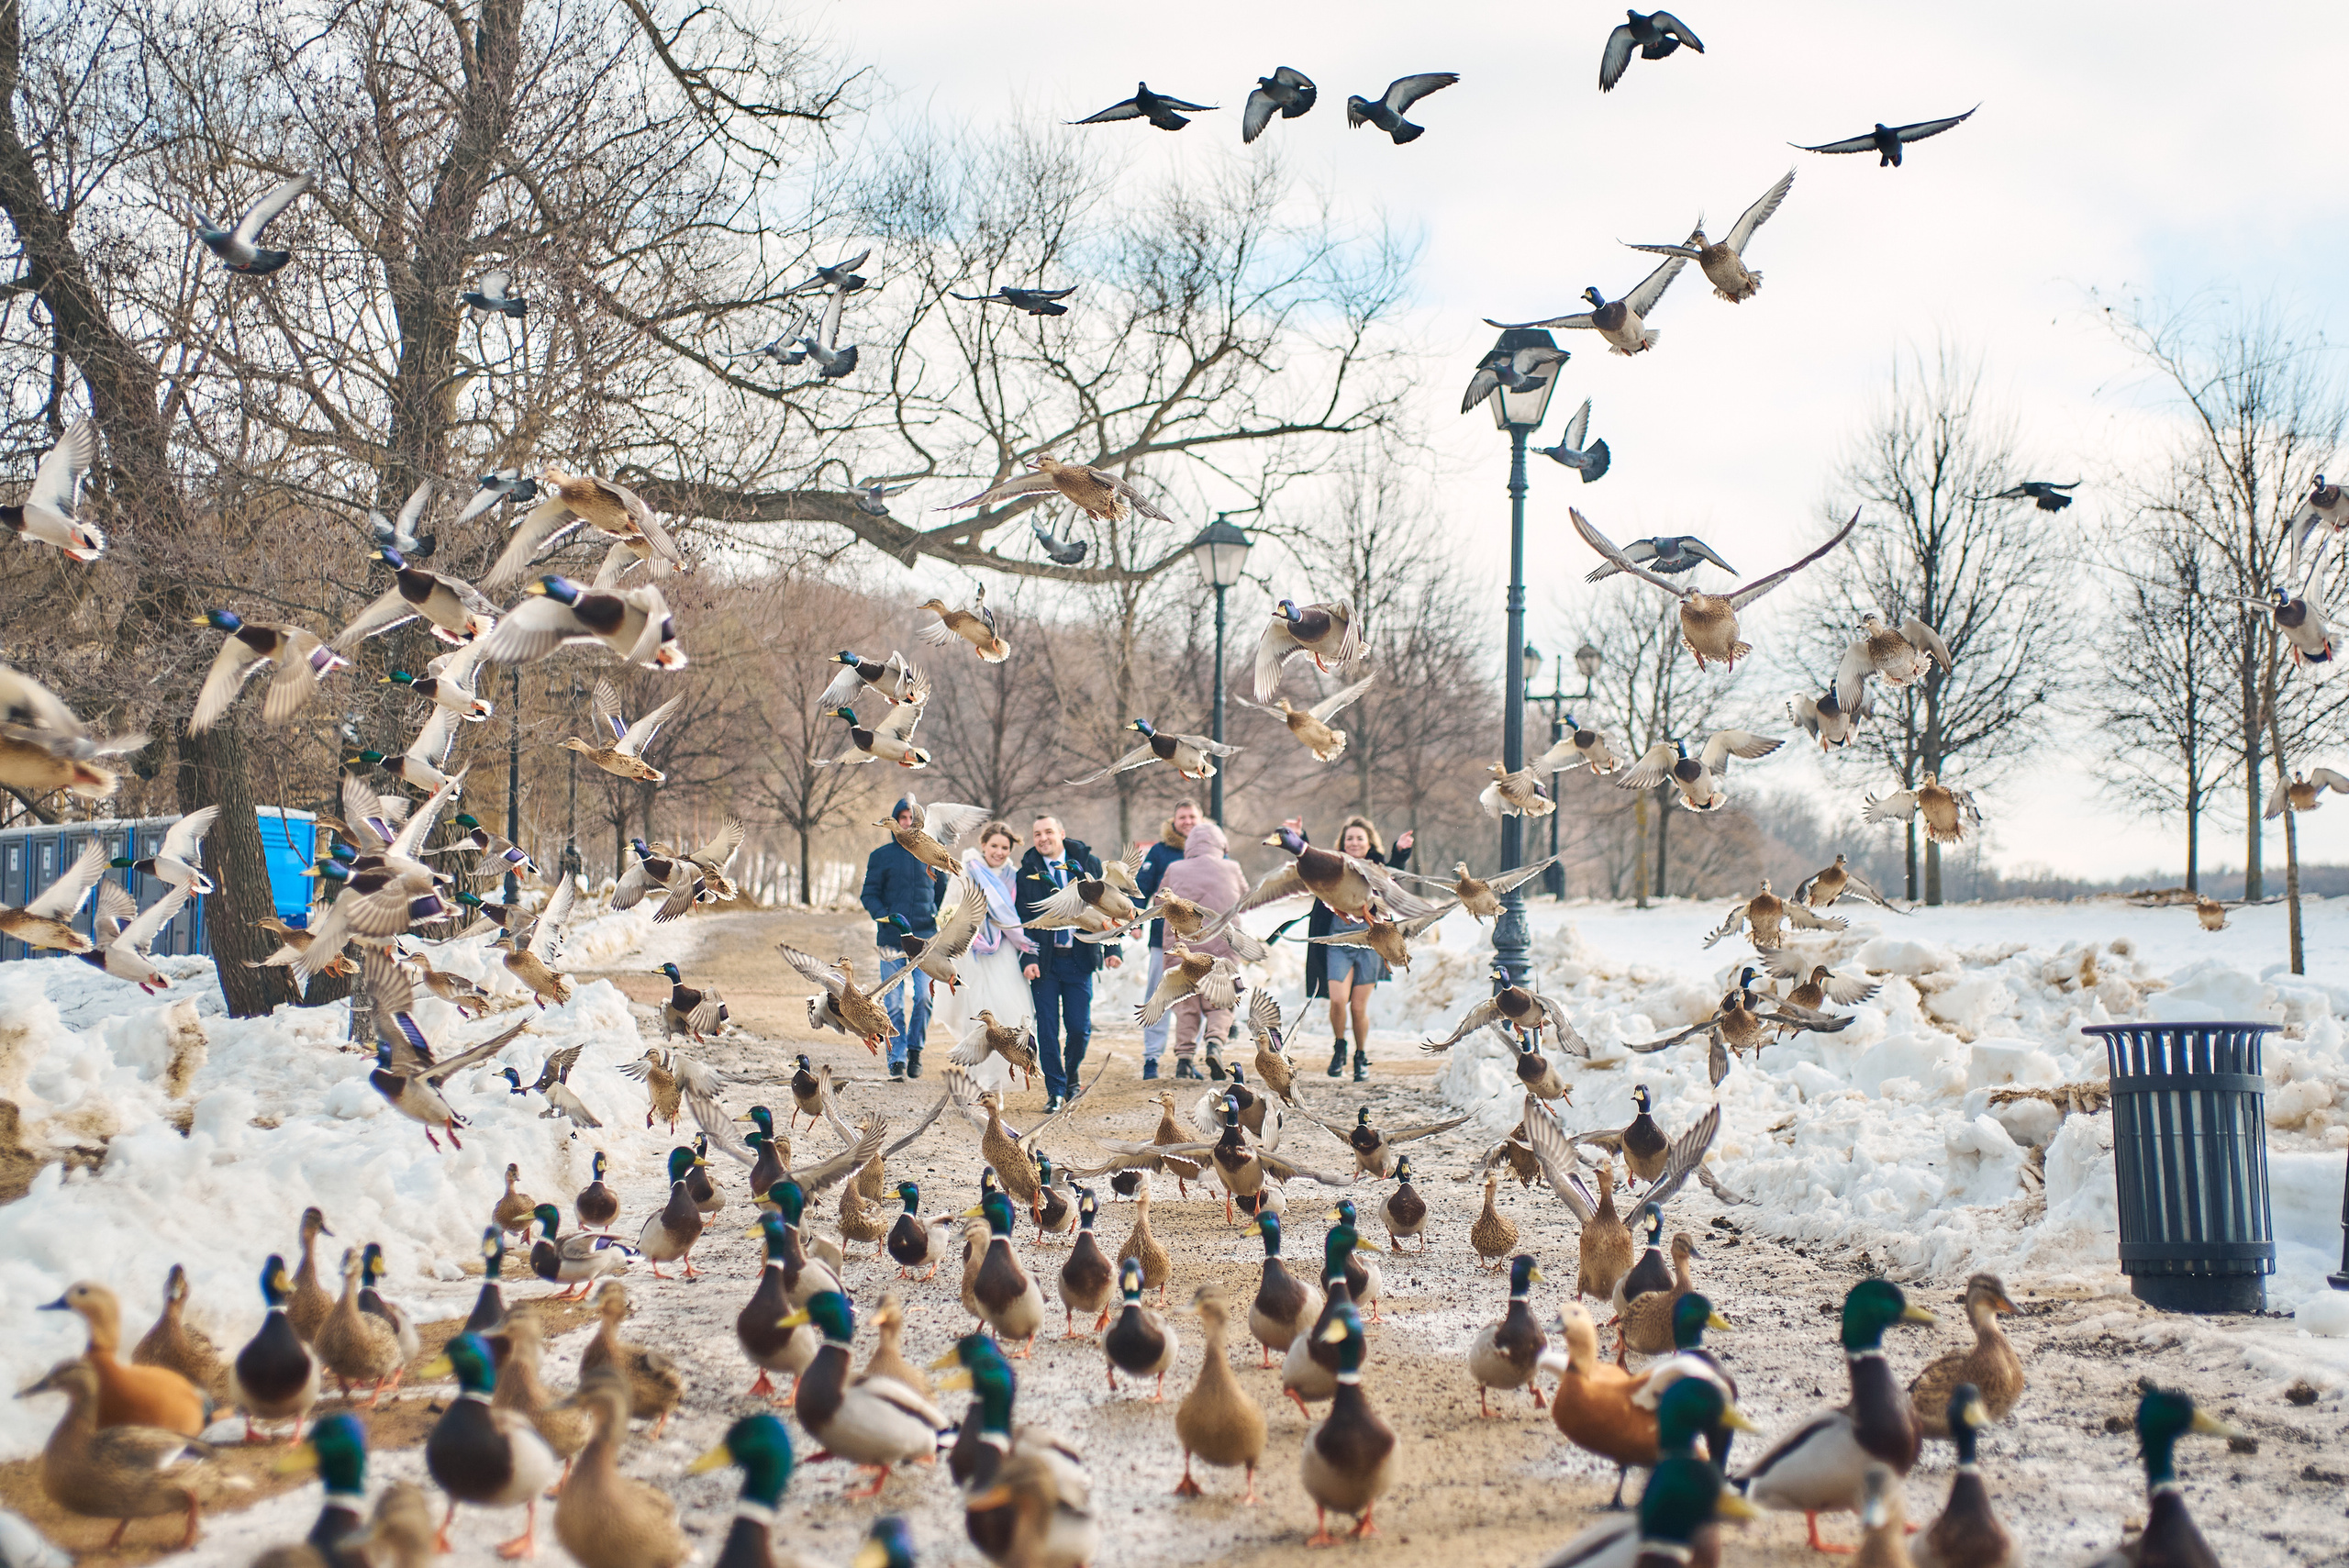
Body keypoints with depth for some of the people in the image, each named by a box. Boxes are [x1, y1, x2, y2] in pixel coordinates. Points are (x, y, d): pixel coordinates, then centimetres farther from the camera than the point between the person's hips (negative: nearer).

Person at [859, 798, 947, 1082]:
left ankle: (915, 1048, 9)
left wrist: (940, 917, 2)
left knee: (924, 995, -12)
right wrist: (886, 917, -12)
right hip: (891, 938, 0)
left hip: (925, 938, 0)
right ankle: (897, 1060, 4)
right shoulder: (881, 856, 8)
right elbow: (869, 894, 6)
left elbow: (943, 893, 19)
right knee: (894, 1002, -2)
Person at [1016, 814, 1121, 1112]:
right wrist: (1028, 959, -11)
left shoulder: (1089, 863, 3)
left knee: (1079, 1027, 0)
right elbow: (1023, 920, 1)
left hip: (1079, 958, 0)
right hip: (1044, 962, 0)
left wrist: (1112, 948, -3)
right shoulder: (1027, 873, 2)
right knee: (1047, 1029, -1)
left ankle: (1071, 1074, 28)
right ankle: (1055, 1090, 11)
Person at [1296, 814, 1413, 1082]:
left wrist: (1401, 850, -38)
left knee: (1359, 1007, 3)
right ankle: (1339, 1047, 13)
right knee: (1338, 1000, -13)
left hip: (1369, 944, 0)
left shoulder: (1378, 868, 1)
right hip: (1338, 944, 0)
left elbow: (1396, 868, -18)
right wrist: (1300, 839, -24)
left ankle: (1361, 1058, 24)